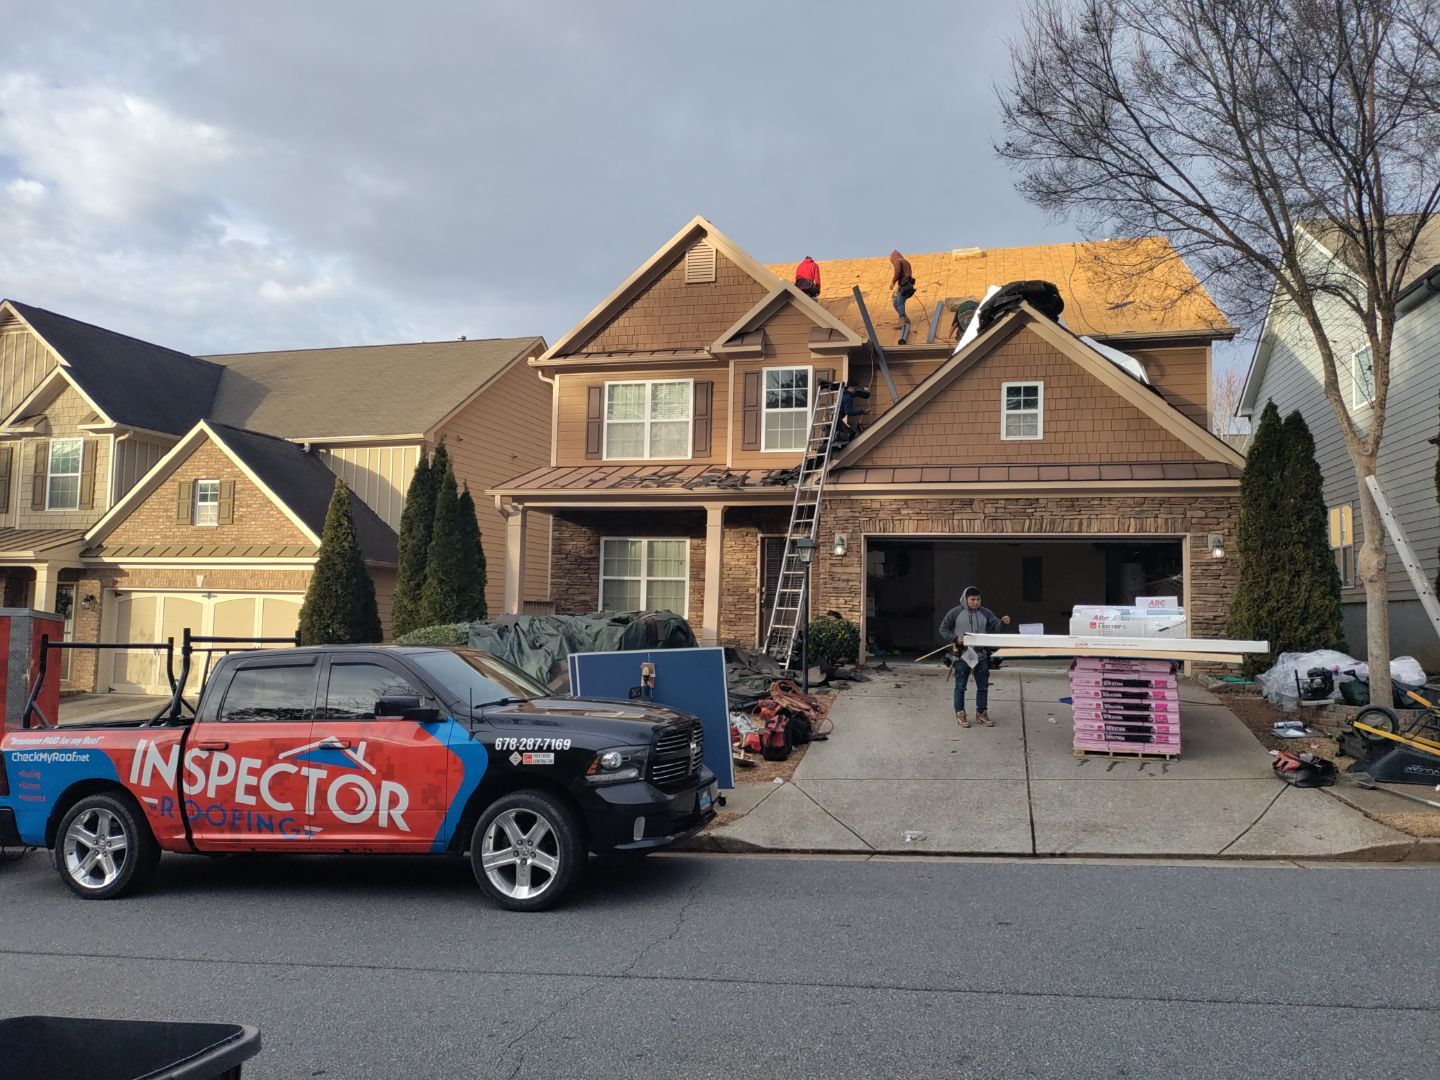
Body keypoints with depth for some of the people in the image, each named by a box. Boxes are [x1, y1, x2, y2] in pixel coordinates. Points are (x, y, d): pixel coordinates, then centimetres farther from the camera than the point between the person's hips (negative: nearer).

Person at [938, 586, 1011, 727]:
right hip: (962, 656, -3)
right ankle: (960, 714, 14)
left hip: (981, 656, 3)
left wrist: (1003, 622, -24)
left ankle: (981, 713, 21)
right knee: (960, 686, 4)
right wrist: (955, 638, -14)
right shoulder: (955, 613, -4)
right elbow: (943, 629, 0)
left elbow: (995, 626, -3)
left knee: (983, 686, 9)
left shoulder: (985, 613, 5)